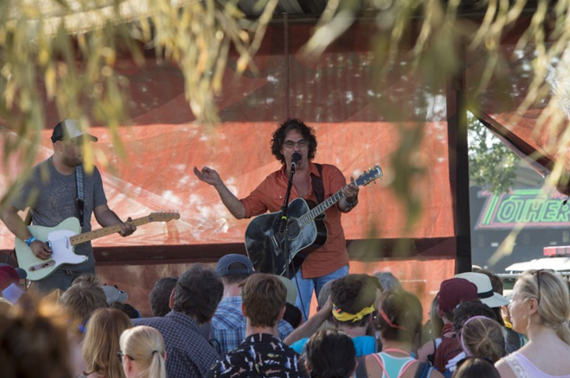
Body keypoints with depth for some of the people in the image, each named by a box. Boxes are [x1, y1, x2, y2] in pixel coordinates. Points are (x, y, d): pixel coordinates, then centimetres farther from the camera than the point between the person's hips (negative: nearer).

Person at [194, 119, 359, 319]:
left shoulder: (328, 174, 1)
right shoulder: (272, 184, 7)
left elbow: (343, 205, -12)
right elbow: (241, 210, 9)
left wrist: (349, 199, -35)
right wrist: (218, 184, -1)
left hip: (332, 264, -1)